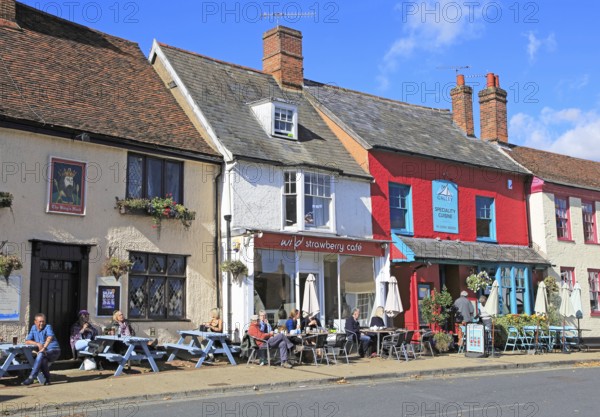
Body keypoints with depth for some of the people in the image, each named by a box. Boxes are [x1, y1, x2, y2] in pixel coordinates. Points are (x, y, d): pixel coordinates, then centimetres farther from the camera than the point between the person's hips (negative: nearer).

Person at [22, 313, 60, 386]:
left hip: (54, 351, -4)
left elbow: (50, 337, -30)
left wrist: (44, 348, -44)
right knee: (43, 360, -32)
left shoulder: (48, 327, -9)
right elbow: (27, 341, 7)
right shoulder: (33, 328, 10)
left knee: (41, 355, -35)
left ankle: (31, 378, -37)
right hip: (44, 352, 4)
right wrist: (37, 344, -12)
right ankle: (47, 378, -12)